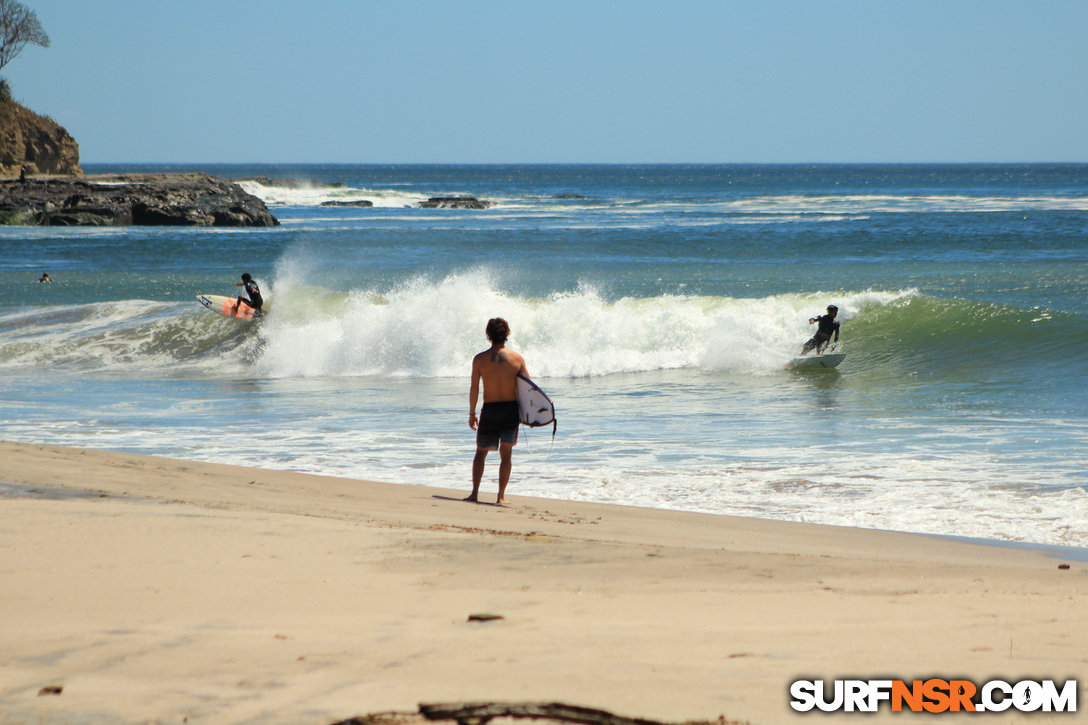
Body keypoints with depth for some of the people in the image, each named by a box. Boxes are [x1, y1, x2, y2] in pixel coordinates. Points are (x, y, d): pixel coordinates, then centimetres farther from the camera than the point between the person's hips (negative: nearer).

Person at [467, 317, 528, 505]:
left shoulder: (480, 359, -4)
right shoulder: (517, 358, -1)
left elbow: (474, 389, -3)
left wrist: (472, 414, 7)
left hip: (489, 410, 0)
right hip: (511, 409, 0)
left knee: (481, 452, 14)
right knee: (506, 453, 8)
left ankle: (475, 492, 4)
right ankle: (501, 495, 5)